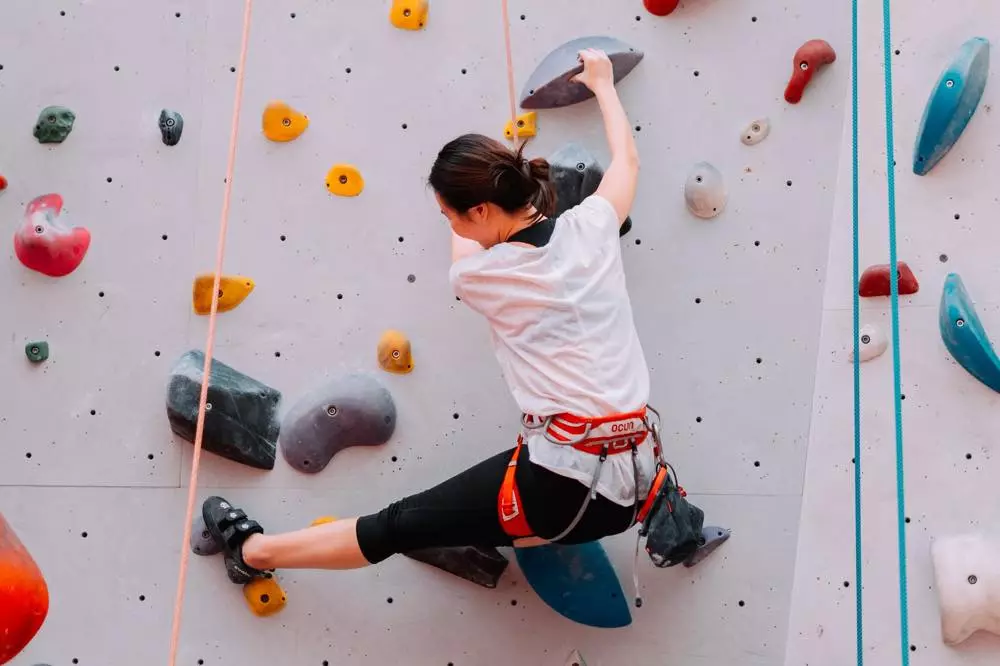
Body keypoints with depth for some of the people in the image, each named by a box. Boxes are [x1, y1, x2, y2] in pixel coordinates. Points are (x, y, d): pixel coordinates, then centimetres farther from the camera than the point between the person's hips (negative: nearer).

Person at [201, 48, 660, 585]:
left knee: (396, 527, 12)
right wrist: (603, 83, 43)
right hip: (633, 478, 5)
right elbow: (627, 158, 27)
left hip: (560, 480, -5)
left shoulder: (477, 275, -5)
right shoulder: (592, 226, 4)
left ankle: (253, 550, 26)